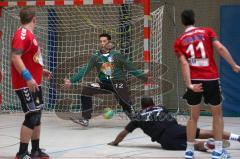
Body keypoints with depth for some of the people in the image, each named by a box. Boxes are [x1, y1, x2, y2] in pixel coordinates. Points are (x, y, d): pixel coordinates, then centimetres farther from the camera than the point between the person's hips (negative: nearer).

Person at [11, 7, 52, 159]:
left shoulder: (30, 34, 14)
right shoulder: (22, 34, -16)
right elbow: (15, 57, -25)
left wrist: (41, 71, 24)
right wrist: (28, 78, -29)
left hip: (34, 83, 10)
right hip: (26, 84, -10)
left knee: (37, 116, 14)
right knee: (32, 116, -12)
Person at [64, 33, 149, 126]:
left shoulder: (116, 55, -5)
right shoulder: (96, 57, 2)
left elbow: (130, 68, 0)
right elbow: (85, 70, 1)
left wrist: (144, 77, -1)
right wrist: (71, 81, -6)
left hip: (118, 81, -3)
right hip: (104, 83, 3)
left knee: (125, 102, -23)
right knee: (86, 91, -15)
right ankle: (85, 119, -10)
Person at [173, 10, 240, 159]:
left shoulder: (179, 41, 6)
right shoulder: (207, 32, 5)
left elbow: (184, 64, -6)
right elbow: (220, 48, -9)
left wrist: (189, 84, -14)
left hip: (194, 81, 1)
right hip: (211, 79, -1)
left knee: (194, 116, 16)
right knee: (217, 114, 14)